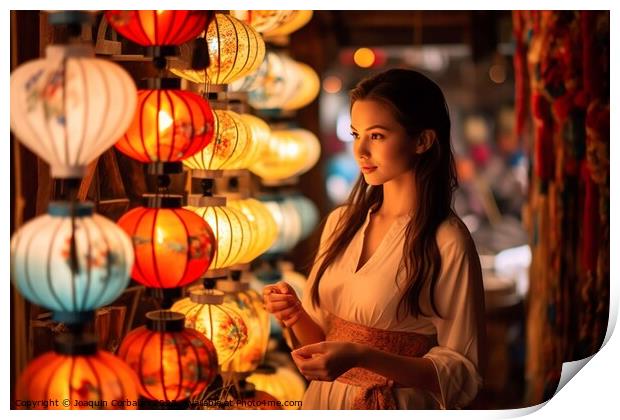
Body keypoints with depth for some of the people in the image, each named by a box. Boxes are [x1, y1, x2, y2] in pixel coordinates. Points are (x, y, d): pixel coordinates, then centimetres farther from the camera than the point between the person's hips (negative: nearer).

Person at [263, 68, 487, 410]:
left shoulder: (447, 243, -17)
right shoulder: (340, 222, 0)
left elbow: (463, 374, -16)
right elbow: (322, 340, 8)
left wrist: (361, 356, -26)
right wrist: (295, 314, -12)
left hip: (397, 406, -5)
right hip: (324, 399, 5)